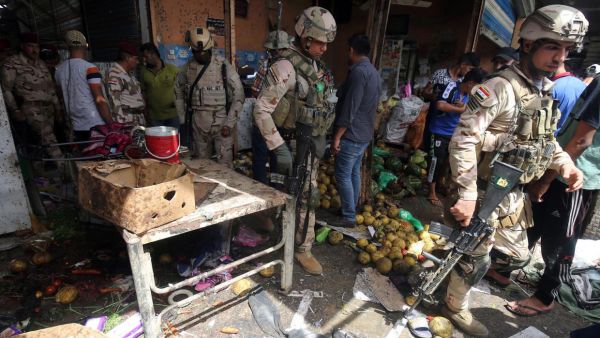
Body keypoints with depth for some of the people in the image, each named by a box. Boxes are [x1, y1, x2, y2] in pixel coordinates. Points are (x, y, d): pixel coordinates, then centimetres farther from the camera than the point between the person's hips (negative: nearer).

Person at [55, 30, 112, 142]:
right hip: (95, 126, -6)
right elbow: (99, 100, -15)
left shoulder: (59, 70, 10)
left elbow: (63, 99, 16)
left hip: (76, 127, 7)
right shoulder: (90, 68, -10)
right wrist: (111, 124, -11)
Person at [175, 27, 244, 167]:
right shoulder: (189, 66, 5)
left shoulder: (223, 65, -8)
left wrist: (229, 123, -13)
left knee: (225, 163, -4)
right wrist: (182, 118, 14)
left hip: (220, 121, -4)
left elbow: (238, 95, -9)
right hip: (198, 122, 4)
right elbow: (178, 90, 18)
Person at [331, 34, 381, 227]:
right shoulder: (374, 72, 14)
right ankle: (351, 212, 25)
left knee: (343, 176, -2)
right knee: (354, 173, 15)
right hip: (365, 134, 10)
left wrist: (337, 137, -19)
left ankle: (349, 218, 4)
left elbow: (350, 108, -22)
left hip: (351, 135, -10)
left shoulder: (358, 71, -16)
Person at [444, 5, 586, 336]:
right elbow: (463, 139, -27)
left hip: (514, 193, 9)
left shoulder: (545, 92, 9)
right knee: (477, 259, 6)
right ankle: (455, 308, 30)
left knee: (518, 254, 21)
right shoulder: (499, 88, -20)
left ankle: (462, 255, 43)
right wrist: (467, 194, -30)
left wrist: (565, 164, 5)